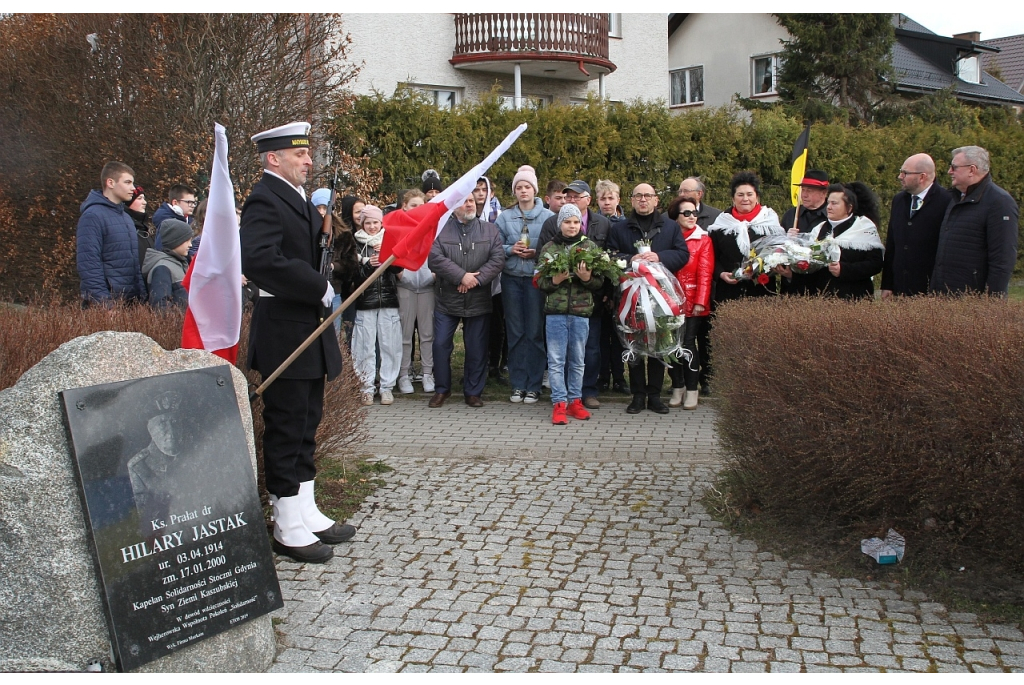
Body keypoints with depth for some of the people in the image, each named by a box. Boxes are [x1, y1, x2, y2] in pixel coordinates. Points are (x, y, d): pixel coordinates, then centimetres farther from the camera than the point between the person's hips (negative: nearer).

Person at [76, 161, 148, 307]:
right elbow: (89, 266, -18)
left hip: (131, 301, 8)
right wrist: (104, 304, -22)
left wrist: (142, 295, 11)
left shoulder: (126, 217, 17)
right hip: (106, 303, -8)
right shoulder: (92, 216, -10)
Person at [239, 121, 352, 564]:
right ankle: (288, 529, 8)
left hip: (308, 333, 10)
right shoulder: (265, 200, -15)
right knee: (286, 429, -2)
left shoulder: (298, 199, 17)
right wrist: (319, 288, -25)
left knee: (306, 426, 16)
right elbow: (259, 259, -31)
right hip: (284, 335, -10)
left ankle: (307, 514, 27)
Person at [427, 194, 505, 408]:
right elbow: (435, 258, -13)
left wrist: (476, 279, -17)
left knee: (477, 348, 6)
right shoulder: (440, 230, 0)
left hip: (478, 301, 1)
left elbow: (498, 259, -5)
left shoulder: (490, 231, 5)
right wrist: (462, 276, -19)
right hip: (447, 300, -1)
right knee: (441, 345, 2)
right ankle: (441, 389, 18)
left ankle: (473, 392, 19)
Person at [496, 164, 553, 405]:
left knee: (535, 332, 0)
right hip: (511, 279, 2)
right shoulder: (505, 217, 8)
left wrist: (536, 253, -13)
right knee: (515, 332, 5)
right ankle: (517, 385, 12)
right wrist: (511, 250, -10)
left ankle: (534, 386, 8)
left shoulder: (547, 216, 1)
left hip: (536, 279, -2)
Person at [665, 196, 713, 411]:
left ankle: (692, 391, 4)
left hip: (692, 302, -2)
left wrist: (700, 301, -13)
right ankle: (677, 388, 16)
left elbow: (705, 273, -5)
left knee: (688, 345, -7)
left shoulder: (703, 240, 1)